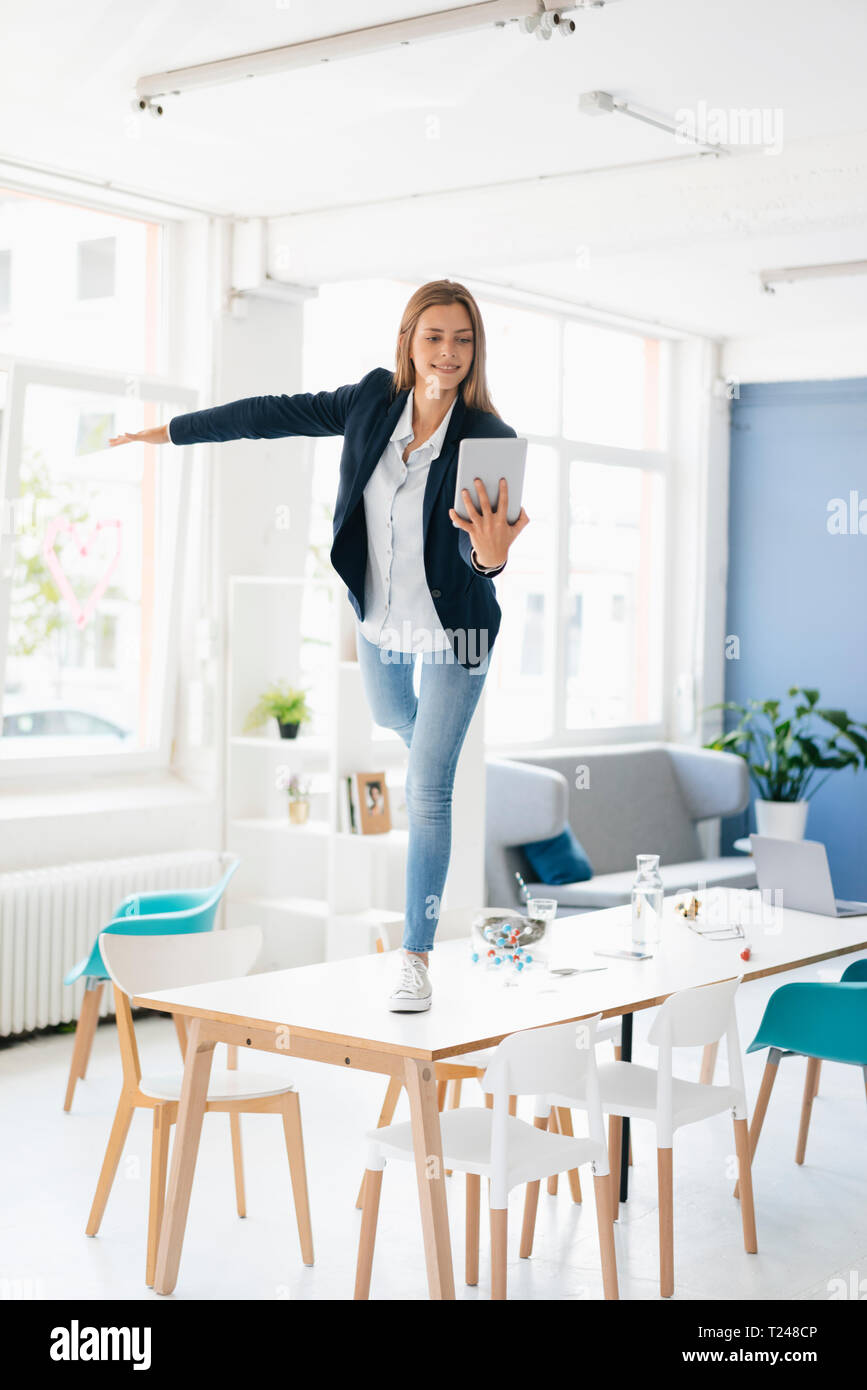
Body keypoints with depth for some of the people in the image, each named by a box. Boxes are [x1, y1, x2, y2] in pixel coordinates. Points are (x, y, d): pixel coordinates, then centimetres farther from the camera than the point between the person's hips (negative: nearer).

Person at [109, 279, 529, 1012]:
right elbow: (277, 415, -3)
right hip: (380, 620, 5)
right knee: (391, 716, 31)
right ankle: (432, 752, 69)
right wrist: (171, 430, 1)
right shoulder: (373, 399, -12)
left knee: (427, 794, -6)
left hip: (454, 630, -5)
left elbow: (485, 535, -35)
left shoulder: (491, 440, -24)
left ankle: (417, 957, 4)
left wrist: (492, 554, -59)